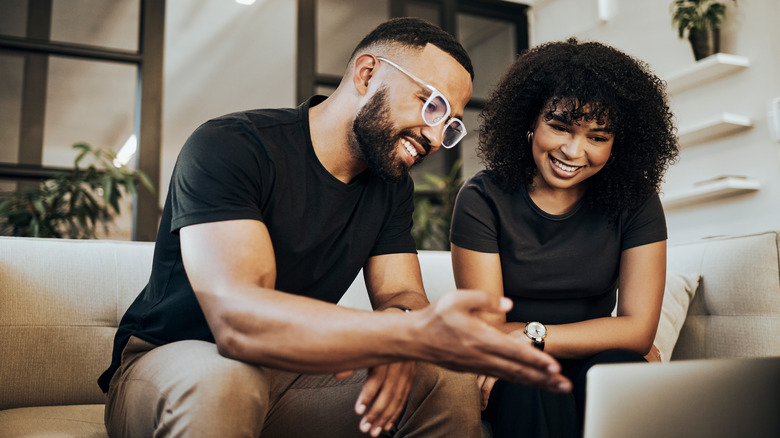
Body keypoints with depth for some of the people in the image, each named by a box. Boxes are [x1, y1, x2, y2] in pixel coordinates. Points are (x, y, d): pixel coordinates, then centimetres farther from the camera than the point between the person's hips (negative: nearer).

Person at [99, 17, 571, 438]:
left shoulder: (391, 185, 2)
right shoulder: (227, 146, -22)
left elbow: (403, 294, -3)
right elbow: (236, 317, -36)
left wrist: (396, 327, -31)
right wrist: (418, 333, -48)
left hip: (290, 372, 5)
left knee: (450, 379, -15)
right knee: (218, 381, -40)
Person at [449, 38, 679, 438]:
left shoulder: (635, 202, -5)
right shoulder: (482, 199, -10)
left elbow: (639, 330, -11)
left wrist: (532, 337, -20)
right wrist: (597, 334, -14)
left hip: (600, 365, 2)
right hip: (513, 379, -2)